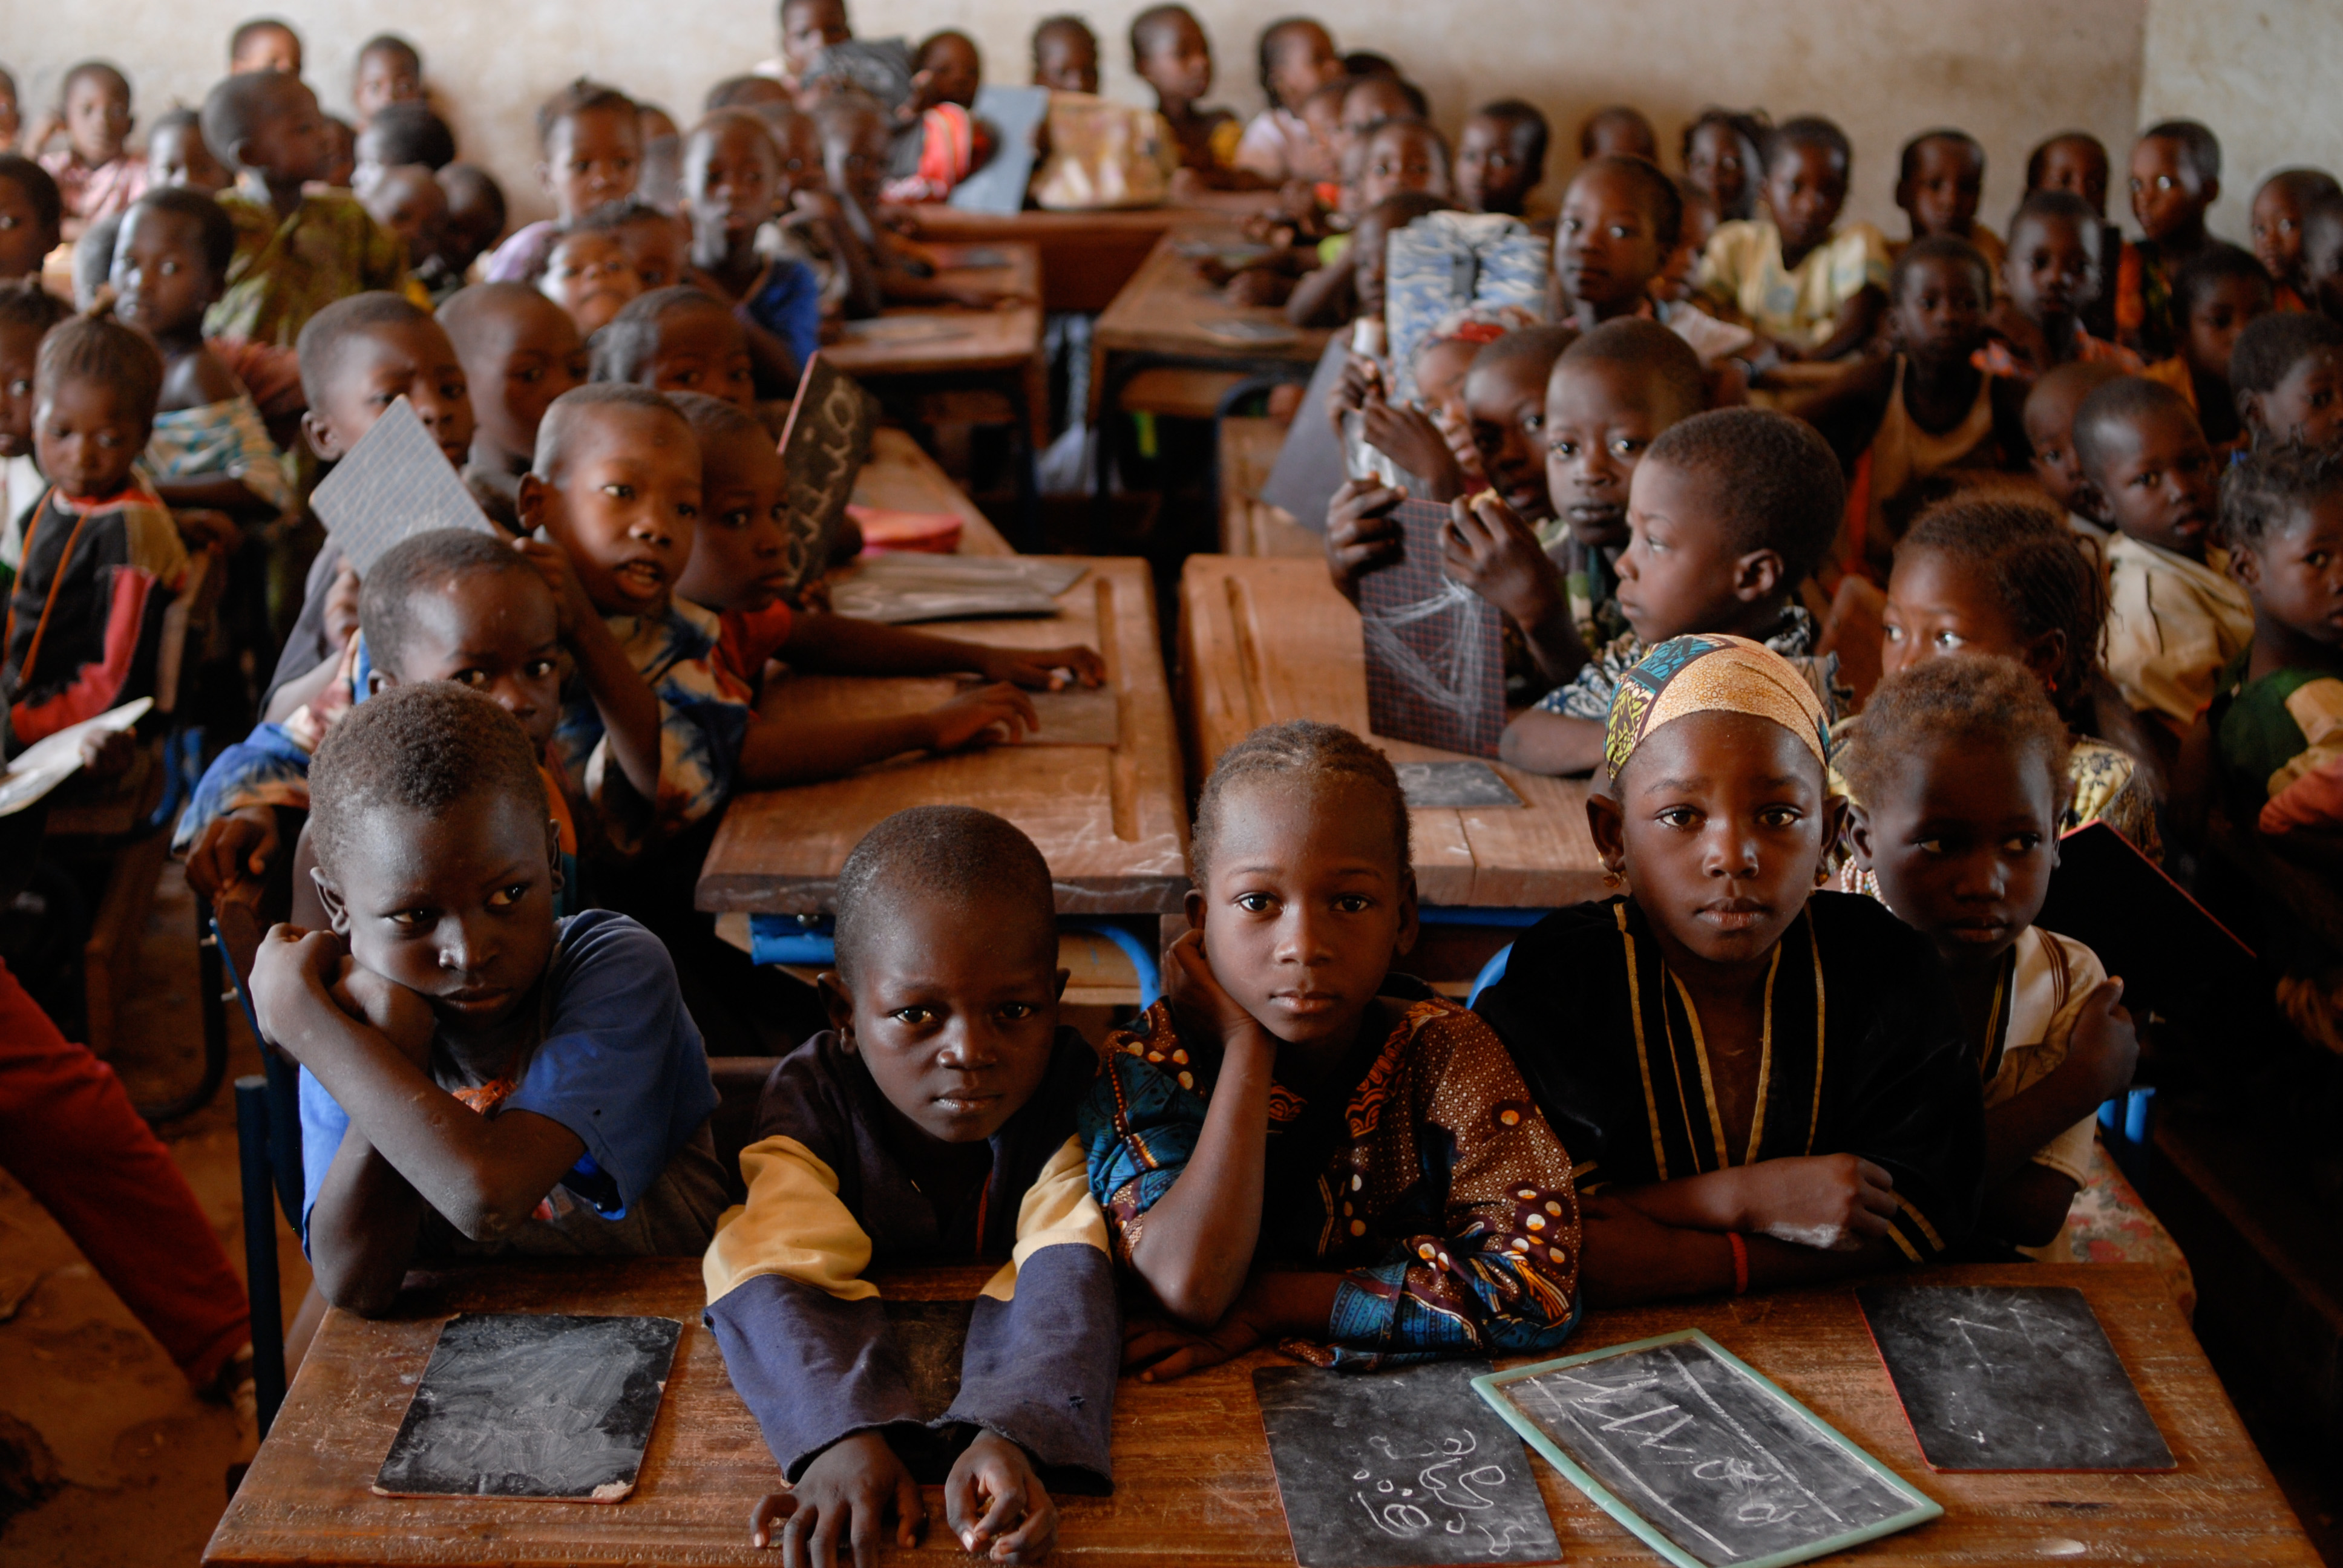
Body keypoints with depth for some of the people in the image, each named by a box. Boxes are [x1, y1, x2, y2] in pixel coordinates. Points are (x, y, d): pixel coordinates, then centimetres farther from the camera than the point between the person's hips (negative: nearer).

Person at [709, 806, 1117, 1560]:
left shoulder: (1073, 1101, -14)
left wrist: (1013, 1433, -50)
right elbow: (778, 1275, -29)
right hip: (870, 1379, -1)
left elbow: (1064, 1282, -29)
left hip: (1002, 1380, 2)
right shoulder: (812, 1096, -13)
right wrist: (847, 1434, -48)